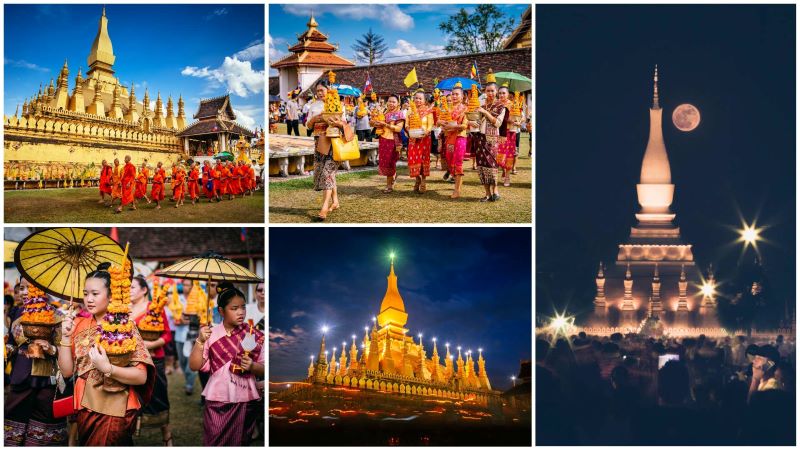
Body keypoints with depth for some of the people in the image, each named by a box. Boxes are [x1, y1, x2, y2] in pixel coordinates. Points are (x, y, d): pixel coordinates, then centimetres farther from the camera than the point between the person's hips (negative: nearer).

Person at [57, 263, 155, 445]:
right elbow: (67, 371, 2)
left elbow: (141, 377, -17)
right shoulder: (79, 325, 5)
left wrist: (107, 368, -30)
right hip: (85, 408, 5)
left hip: (115, 411, -5)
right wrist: (66, 336, -8)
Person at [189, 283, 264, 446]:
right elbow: (194, 366, -5)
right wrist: (200, 341, -17)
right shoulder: (211, 334, -3)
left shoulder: (254, 335, -2)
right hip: (217, 401, -1)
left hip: (246, 401, 1)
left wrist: (252, 366, -19)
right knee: (214, 444, 3)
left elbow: (264, 370, 1)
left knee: (241, 444, 11)